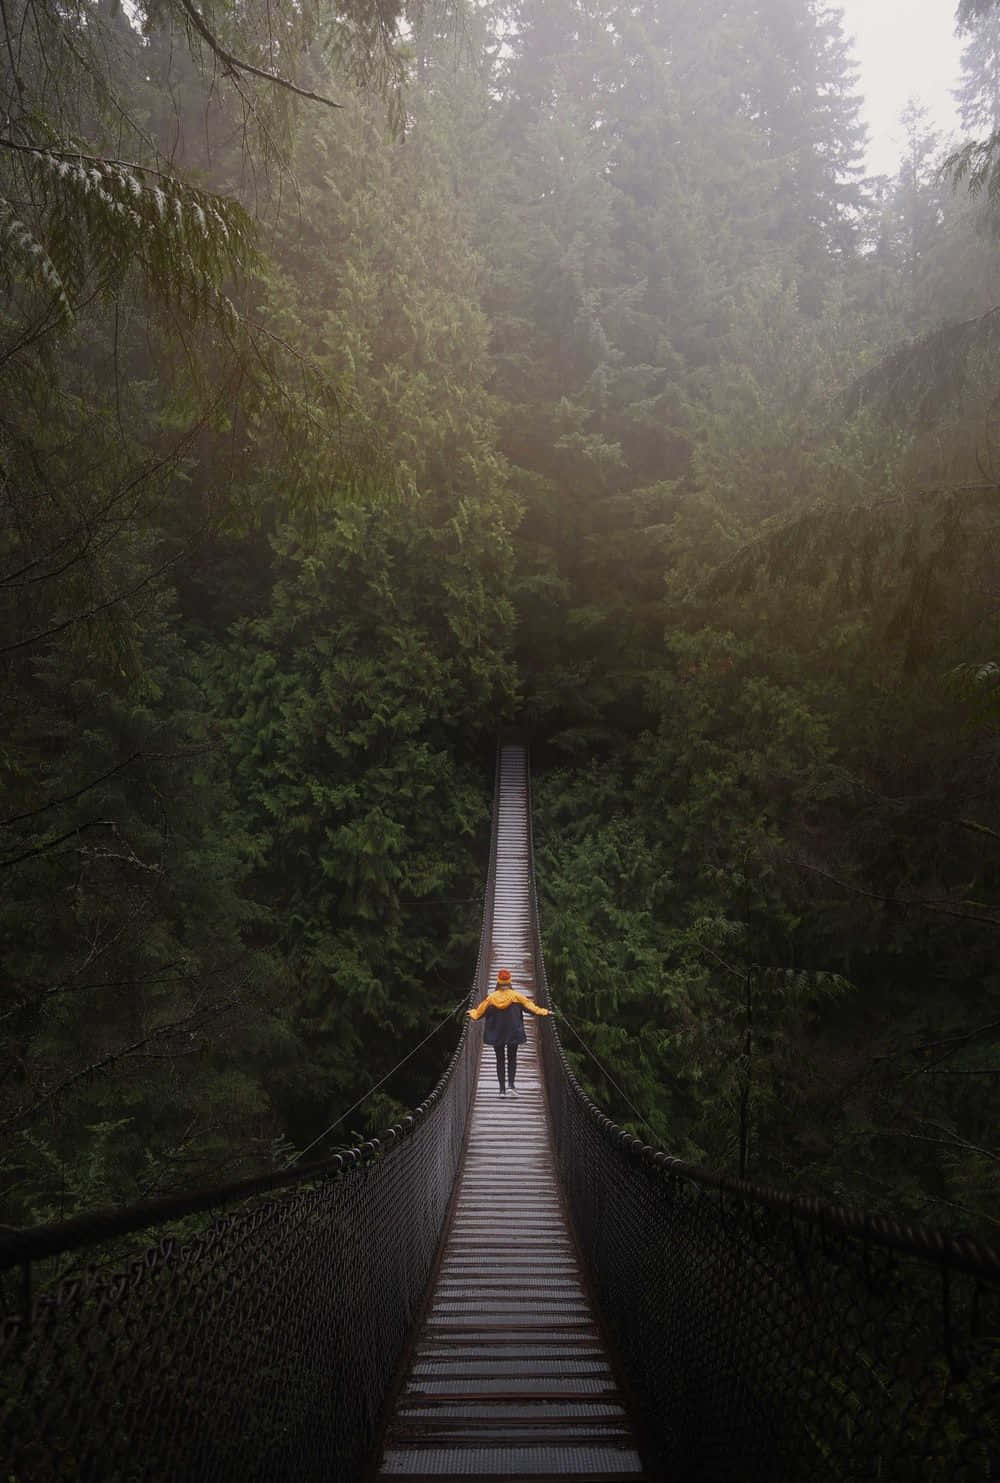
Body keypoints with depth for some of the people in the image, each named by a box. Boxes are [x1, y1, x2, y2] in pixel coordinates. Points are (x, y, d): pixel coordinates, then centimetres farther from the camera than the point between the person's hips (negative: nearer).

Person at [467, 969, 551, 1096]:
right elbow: (530, 1006, -4)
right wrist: (543, 1012, 8)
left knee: (500, 1059, 8)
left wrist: (472, 1013, 27)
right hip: (513, 1033, -1)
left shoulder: (491, 997, -5)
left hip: (496, 1034, 1)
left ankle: (502, 1089, 4)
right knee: (512, 1058, 10)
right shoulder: (516, 995, -8)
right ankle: (511, 1084, -6)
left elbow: (480, 1011, 6)